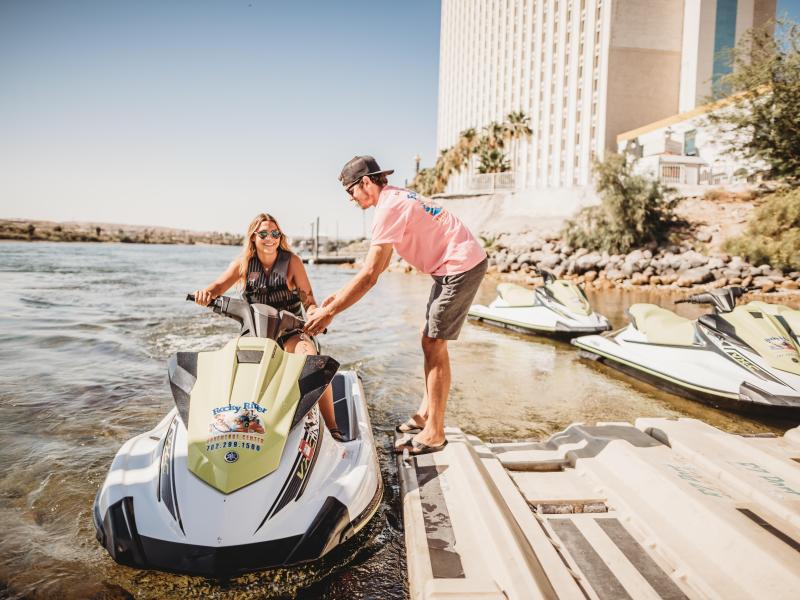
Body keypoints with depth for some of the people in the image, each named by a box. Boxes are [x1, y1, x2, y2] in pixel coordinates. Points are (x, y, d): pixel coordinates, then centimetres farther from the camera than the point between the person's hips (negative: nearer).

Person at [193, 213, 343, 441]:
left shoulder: (291, 261, -4)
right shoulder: (244, 262, 4)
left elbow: (308, 299, -8)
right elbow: (218, 286, 0)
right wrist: (205, 292, -25)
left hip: (291, 331, -3)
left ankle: (332, 429, -21)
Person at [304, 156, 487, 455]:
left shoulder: (389, 208, -17)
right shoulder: (396, 198, 14)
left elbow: (370, 275, -22)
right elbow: (379, 265, 17)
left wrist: (329, 311, -16)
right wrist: (341, 294, 14)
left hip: (461, 265, -10)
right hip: (454, 266, 10)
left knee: (434, 345, -6)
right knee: (429, 340, 14)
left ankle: (434, 434, 3)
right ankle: (426, 414, 26)